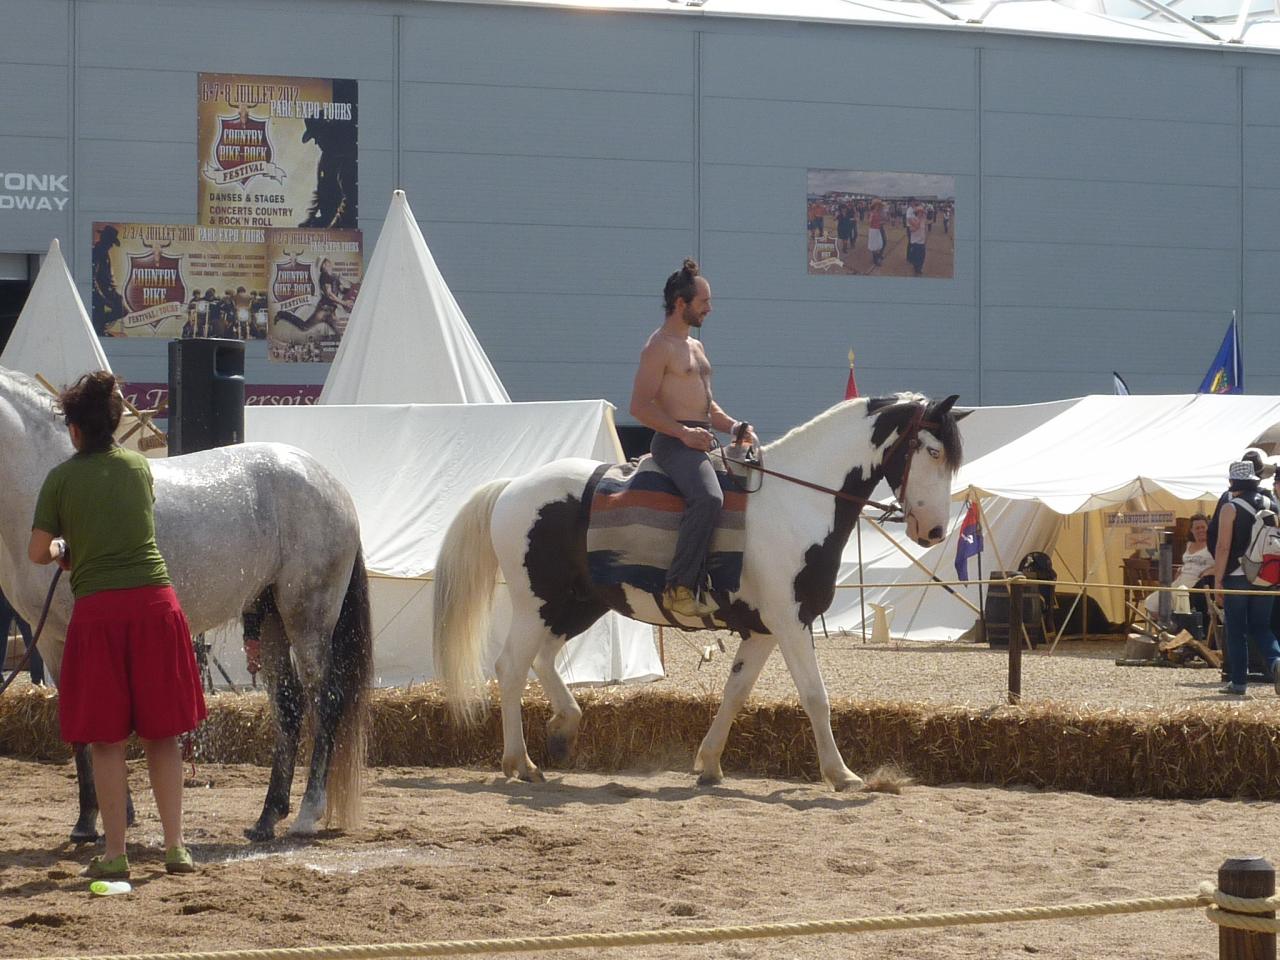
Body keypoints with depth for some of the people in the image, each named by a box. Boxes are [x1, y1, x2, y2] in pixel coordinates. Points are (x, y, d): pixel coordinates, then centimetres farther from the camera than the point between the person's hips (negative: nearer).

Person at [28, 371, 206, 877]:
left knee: (106, 739, 3)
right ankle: (175, 845, 9)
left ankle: (114, 852, 4)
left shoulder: (61, 478, 0)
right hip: (154, 602, 3)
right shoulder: (139, 466, 10)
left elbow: (38, 552, 0)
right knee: (162, 734, 9)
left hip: (96, 608, -3)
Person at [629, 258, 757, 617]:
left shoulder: (695, 346, 23)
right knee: (708, 498, -34)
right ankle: (680, 588, -35)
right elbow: (640, 406, -14)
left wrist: (734, 427, 11)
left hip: (703, 441, 10)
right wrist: (684, 432, -22)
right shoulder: (660, 346, -6)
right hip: (674, 442, -10)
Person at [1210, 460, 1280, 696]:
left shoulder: (1230, 508, -8)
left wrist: (1218, 581, -8)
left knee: (1236, 631, 5)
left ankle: (1239, 682, 5)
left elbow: (1222, 547, -12)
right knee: (1260, 628, 13)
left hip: (1237, 577, -4)